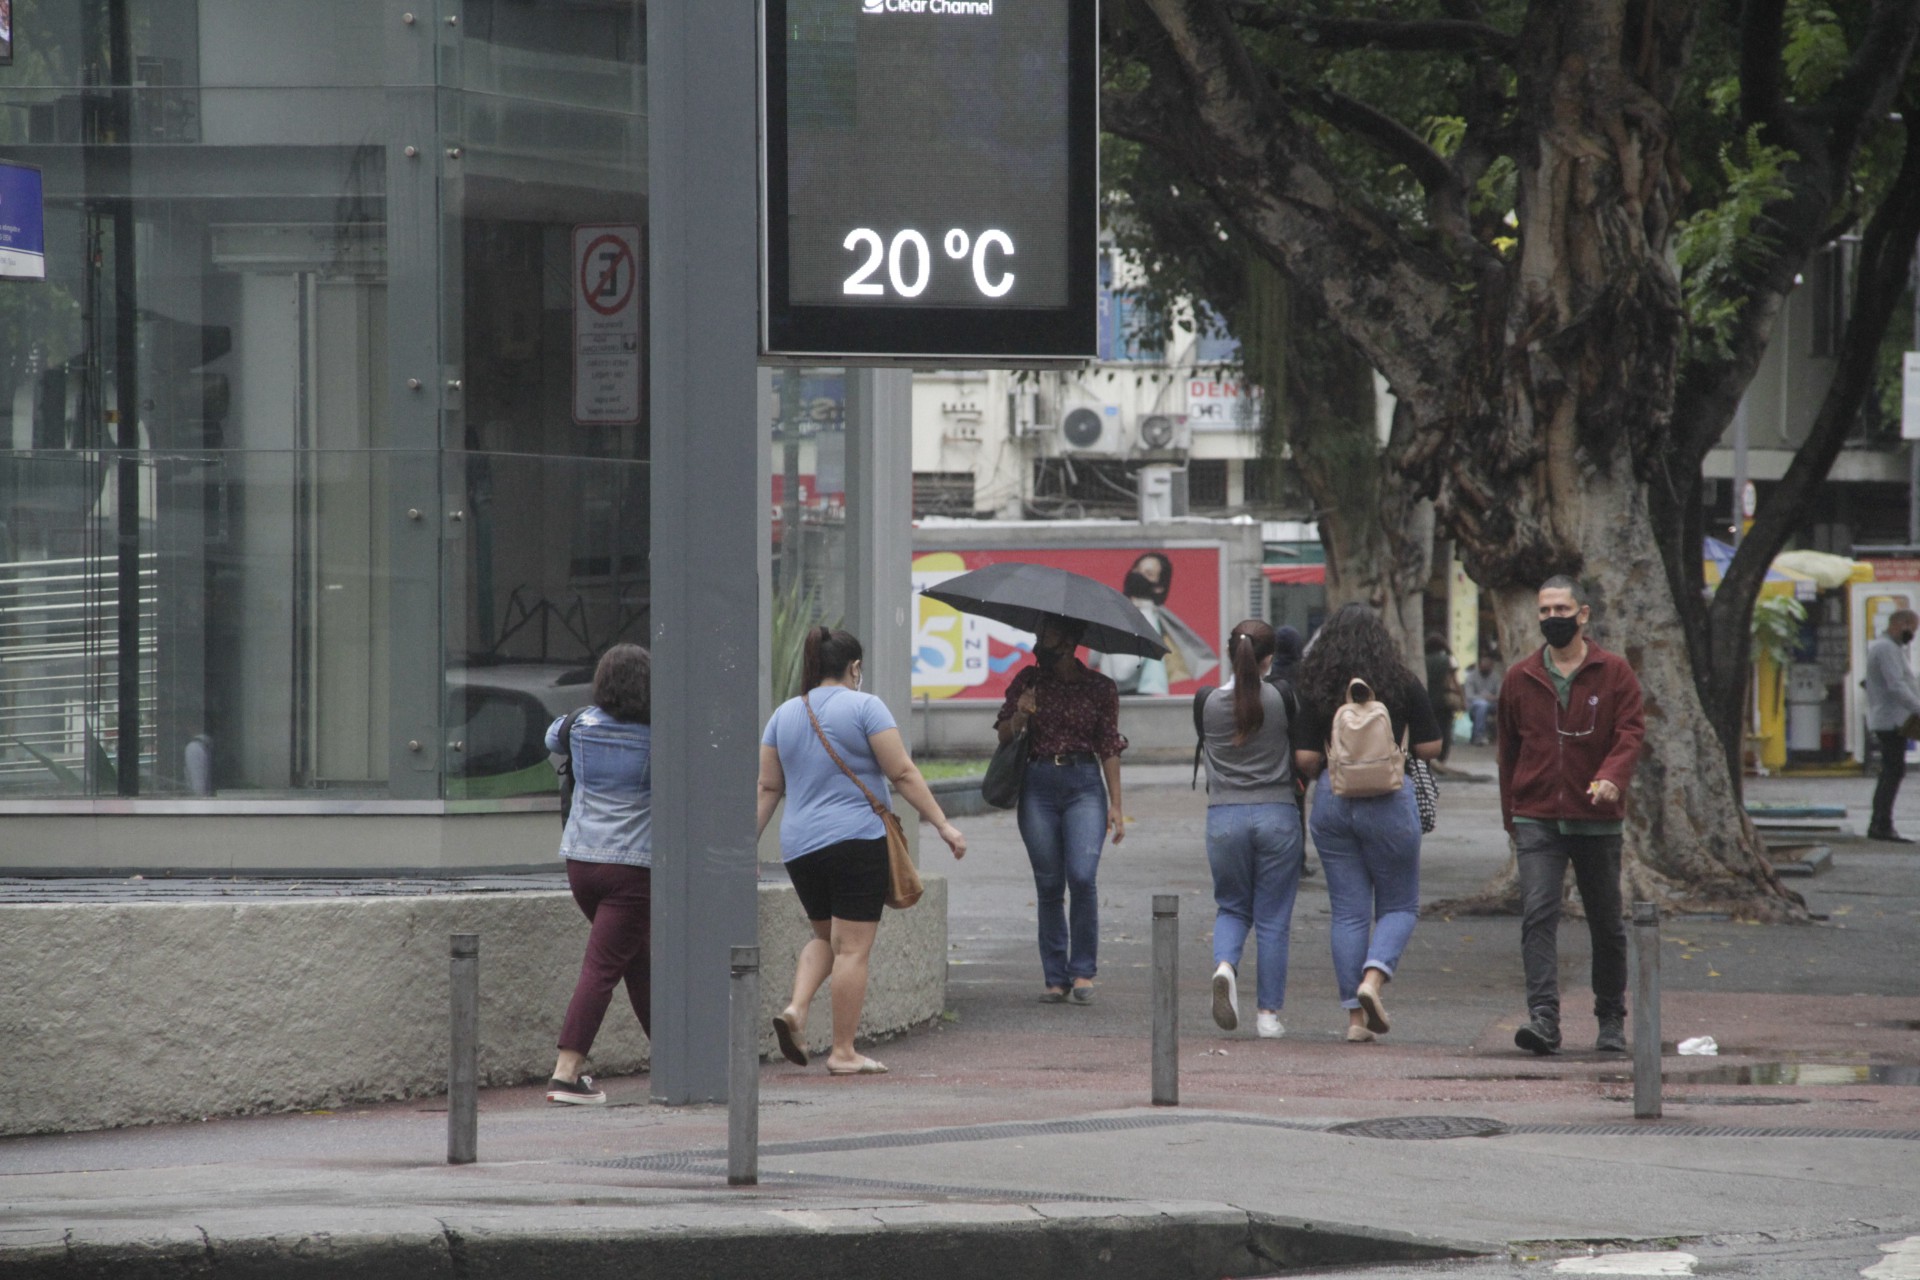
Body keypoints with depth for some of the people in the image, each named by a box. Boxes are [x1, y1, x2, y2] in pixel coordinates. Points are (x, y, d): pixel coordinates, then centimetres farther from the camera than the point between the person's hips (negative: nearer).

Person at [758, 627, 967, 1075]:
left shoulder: (784, 715, 11)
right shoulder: (863, 707, -5)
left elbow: (768, 787, 12)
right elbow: (902, 773, -9)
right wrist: (943, 824, -6)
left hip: (799, 848, 6)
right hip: (856, 838, -6)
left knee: (824, 937, 22)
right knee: (852, 948, -3)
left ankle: (796, 1010, 0)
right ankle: (843, 1053, -3)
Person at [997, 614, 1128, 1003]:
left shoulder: (1100, 687, 4)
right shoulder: (1029, 680, 9)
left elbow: (1109, 748, 6)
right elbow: (1004, 736, 12)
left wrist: (1115, 805, 1)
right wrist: (1019, 716, -10)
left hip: (1084, 785, -2)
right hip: (1038, 786, 2)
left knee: (1082, 877, -16)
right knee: (1049, 885, 1)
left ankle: (1083, 971, -6)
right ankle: (1056, 978, 8)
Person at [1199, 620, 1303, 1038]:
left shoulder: (1207, 702, -2)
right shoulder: (1282, 698, -7)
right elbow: (1303, 755, 1)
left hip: (1223, 817, 1)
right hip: (1277, 815, -1)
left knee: (1232, 907, 18)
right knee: (1272, 919, 6)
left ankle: (1224, 965, -13)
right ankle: (1269, 1014, 6)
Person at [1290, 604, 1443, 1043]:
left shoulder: (1316, 690, -1)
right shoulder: (1402, 684, -5)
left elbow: (1305, 759, -4)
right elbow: (1430, 748, -2)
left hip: (1332, 802, 2)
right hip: (1389, 801, -2)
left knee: (1348, 912, 8)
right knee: (1398, 905, 11)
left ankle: (1355, 1015, 7)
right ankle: (1374, 977, -14)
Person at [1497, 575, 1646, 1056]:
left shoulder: (1614, 673, 2)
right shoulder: (1520, 678, 8)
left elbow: (1631, 732, -6)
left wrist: (1611, 777, -26)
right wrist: (1511, 817, 15)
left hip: (1597, 819, 0)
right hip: (1537, 821, 0)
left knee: (1606, 924, 10)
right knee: (1537, 916, -16)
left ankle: (1611, 1020, 26)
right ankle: (1543, 1018, -24)